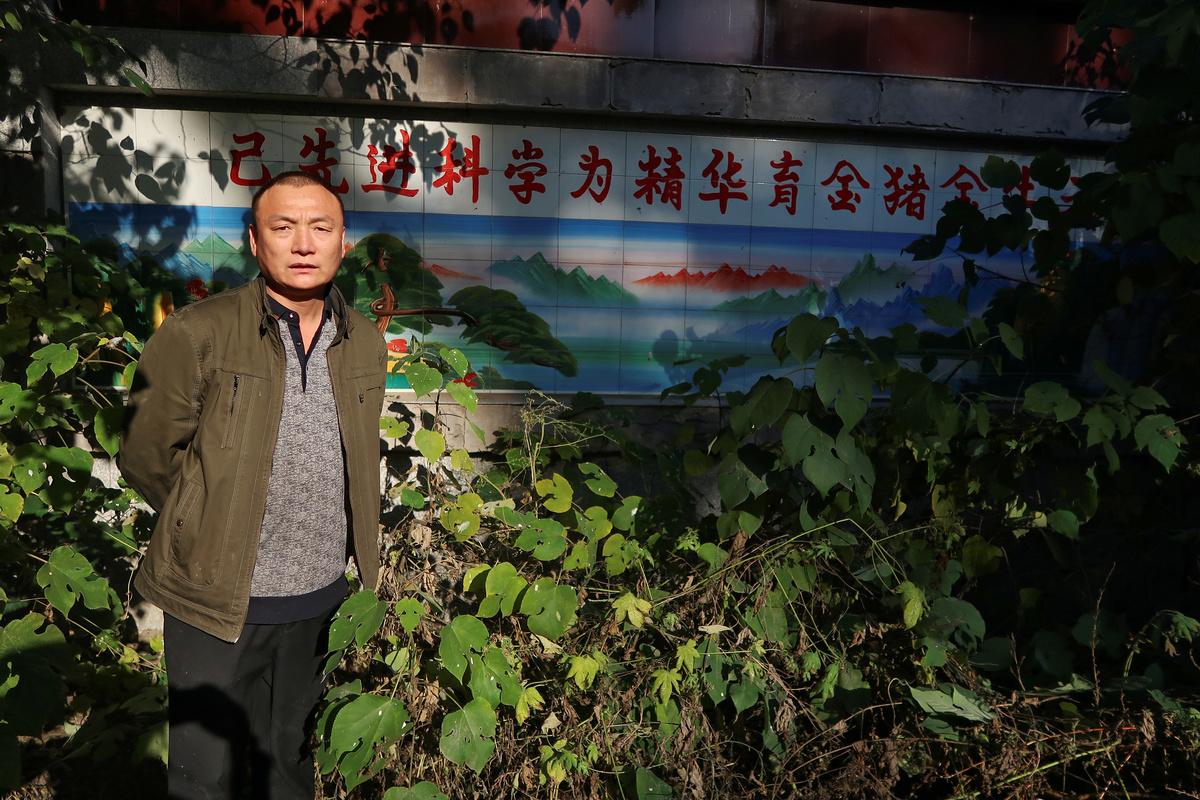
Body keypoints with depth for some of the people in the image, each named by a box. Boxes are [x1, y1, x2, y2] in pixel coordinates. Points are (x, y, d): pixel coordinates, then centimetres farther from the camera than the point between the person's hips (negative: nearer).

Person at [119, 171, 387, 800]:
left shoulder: (365, 343, 3)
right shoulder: (196, 335, -12)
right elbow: (145, 456, -5)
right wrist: (208, 534, 3)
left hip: (318, 595, 4)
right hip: (216, 601, -3)